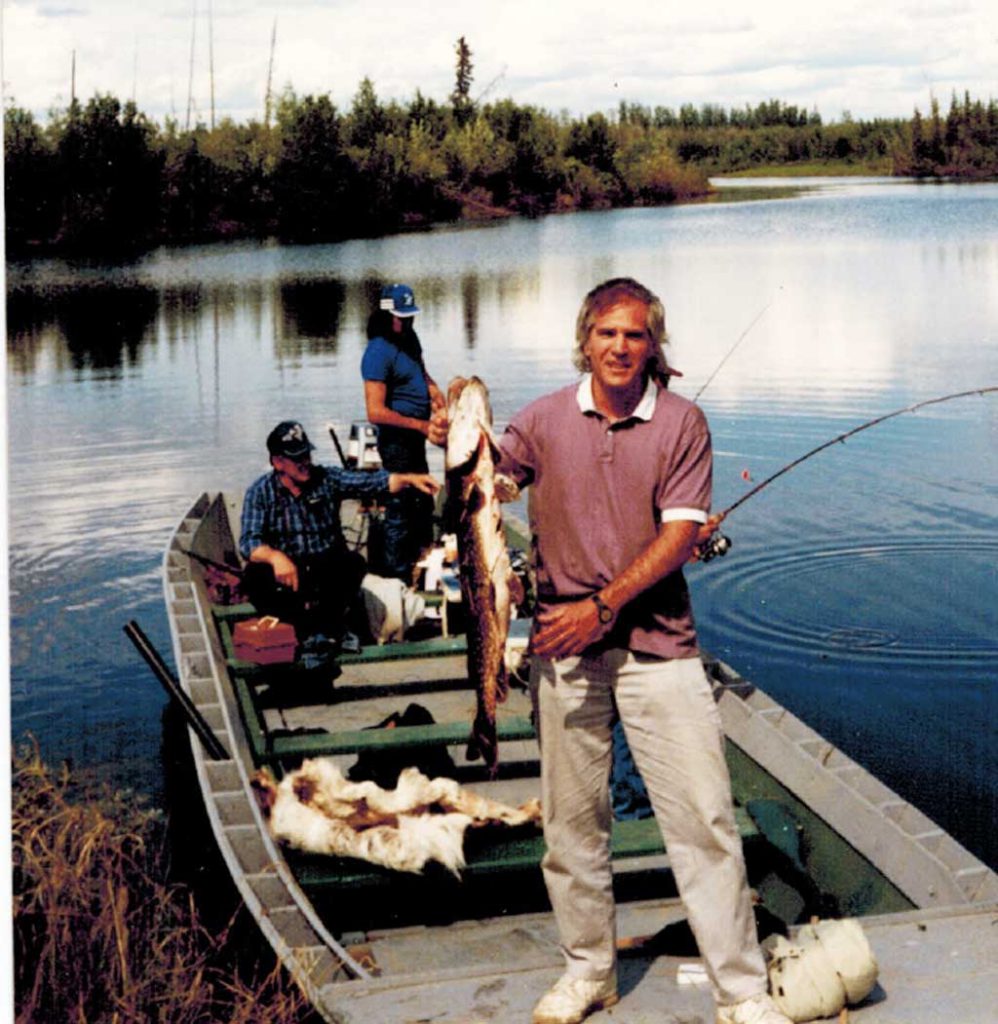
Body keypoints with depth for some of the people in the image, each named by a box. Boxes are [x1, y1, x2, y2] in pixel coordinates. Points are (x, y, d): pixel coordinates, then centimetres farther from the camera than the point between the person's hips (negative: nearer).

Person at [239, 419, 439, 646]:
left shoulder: (327, 478, 3)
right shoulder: (260, 492, -3)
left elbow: (370, 482, -9)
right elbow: (249, 542, -14)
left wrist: (409, 479, -26)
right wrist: (275, 556, -35)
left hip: (327, 571, 1)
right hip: (285, 571, -1)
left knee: (354, 563, -29)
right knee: (255, 577, -31)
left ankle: (326, 628, -8)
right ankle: (305, 627, -11)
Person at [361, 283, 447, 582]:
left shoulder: (409, 339, 6)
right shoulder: (379, 352, -21)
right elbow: (376, 412, -26)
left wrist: (432, 388, 3)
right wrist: (422, 426, -26)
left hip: (415, 438, 10)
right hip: (396, 441, -10)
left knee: (422, 504, 22)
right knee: (400, 509, -3)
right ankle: (397, 575, 7)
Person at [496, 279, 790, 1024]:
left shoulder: (681, 422, -2)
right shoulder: (546, 420, 4)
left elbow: (681, 535, -8)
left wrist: (604, 605, -16)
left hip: (656, 639, -2)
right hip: (564, 642, 2)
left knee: (703, 814, -3)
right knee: (571, 815, 10)